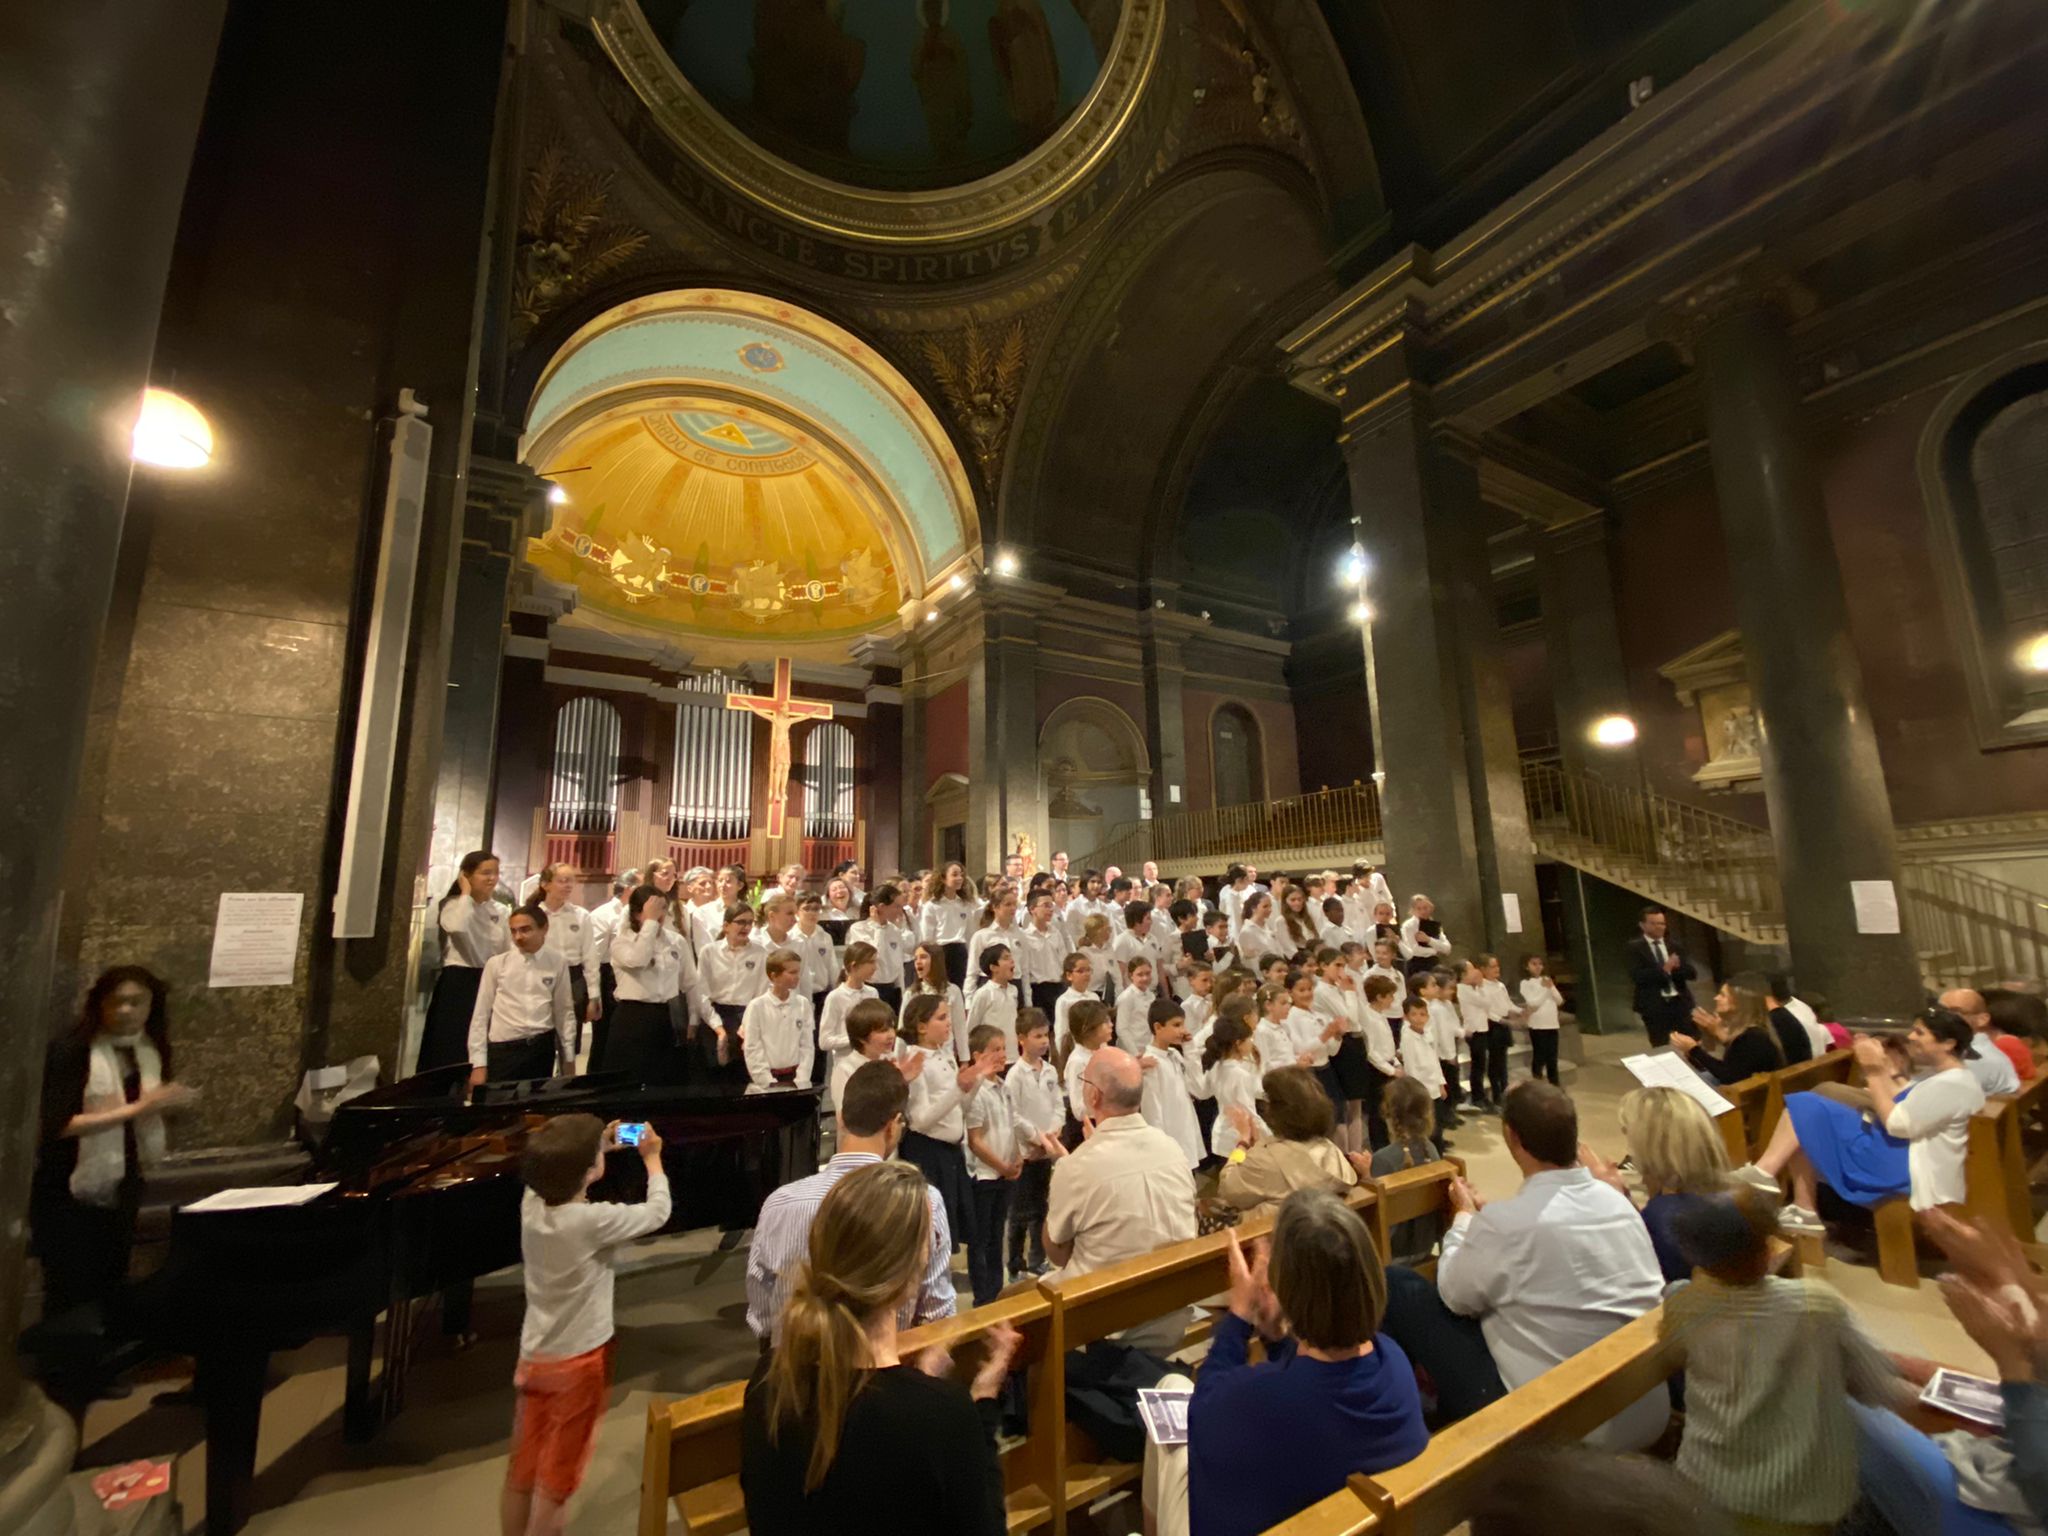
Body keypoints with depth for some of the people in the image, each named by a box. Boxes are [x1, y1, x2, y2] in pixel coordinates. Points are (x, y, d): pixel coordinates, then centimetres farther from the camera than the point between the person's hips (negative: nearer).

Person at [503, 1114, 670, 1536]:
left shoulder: (532, 1203, -13)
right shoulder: (594, 1220, -31)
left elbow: (558, 1176, 12)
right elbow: (658, 1212, -16)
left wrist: (598, 1145, 11)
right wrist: (652, 1159, -3)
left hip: (533, 1358, 6)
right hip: (578, 1363, -6)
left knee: (520, 1473, 21)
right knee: (555, 1481, 12)